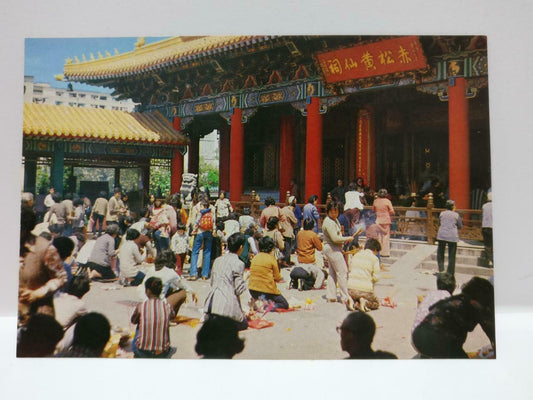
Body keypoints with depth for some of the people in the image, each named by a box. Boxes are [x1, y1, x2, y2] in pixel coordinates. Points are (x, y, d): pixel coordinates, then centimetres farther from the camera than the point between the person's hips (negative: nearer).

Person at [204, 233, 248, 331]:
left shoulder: (218, 260, 13)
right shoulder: (238, 263, -8)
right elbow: (239, 290, -9)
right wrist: (246, 278, 7)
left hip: (212, 300, 7)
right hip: (227, 303, -6)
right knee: (243, 324, 15)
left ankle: (209, 318, -1)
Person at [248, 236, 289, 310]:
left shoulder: (255, 258, 6)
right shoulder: (271, 258, -9)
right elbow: (278, 278, -5)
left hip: (252, 290, 5)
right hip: (267, 290, -5)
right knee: (285, 304, 12)